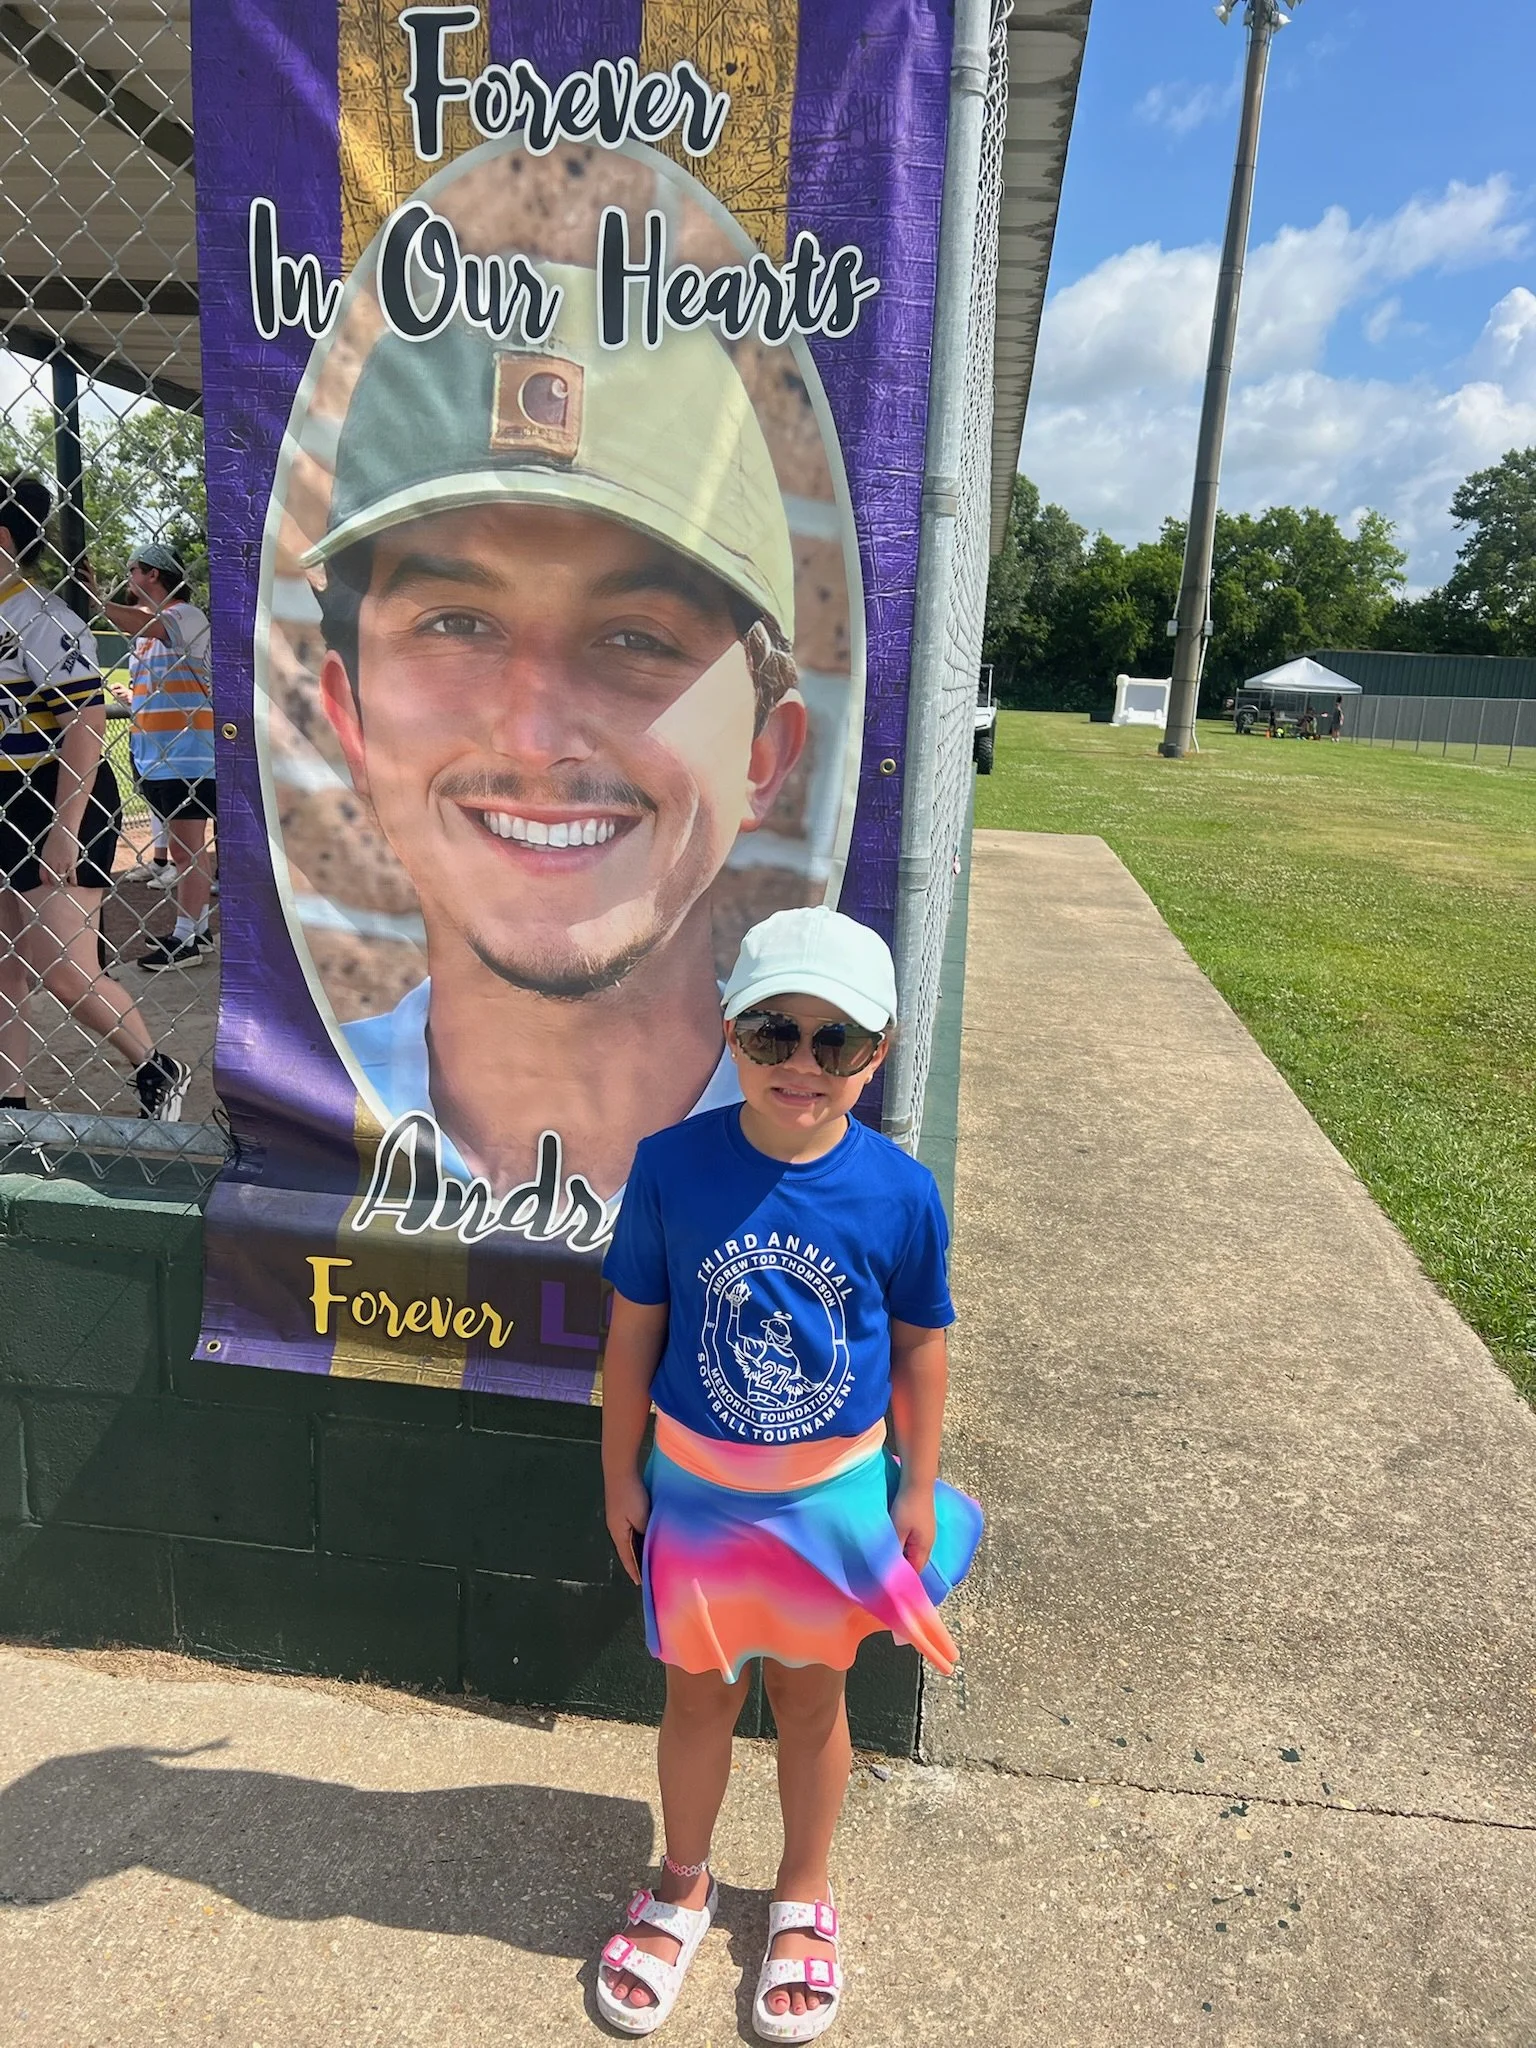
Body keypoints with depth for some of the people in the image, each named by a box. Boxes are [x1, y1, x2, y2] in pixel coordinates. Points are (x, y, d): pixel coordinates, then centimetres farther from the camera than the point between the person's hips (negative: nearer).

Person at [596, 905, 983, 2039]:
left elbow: (921, 1348, -4)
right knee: (698, 1692, 20)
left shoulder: (900, 1192, -17)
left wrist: (916, 1490, 4)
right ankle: (684, 1885, 48)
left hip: (837, 1496, 0)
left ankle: (804, 1897, 48)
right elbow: (634, 1332, -7)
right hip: (696, 1488, 0)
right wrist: (622, 1477, 0)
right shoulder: (673, 1165, -18)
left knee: (812, 1695, 20)